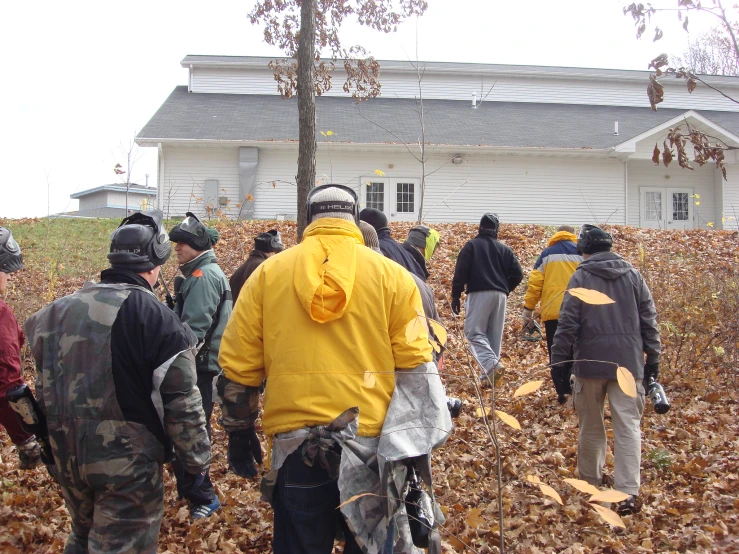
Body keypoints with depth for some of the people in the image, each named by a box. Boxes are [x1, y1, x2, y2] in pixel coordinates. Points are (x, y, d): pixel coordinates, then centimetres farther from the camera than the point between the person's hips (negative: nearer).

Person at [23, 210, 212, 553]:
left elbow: (45, 384, 13)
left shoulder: (60, 309, 5)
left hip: (65, 452, 6)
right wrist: (196, 460, -2)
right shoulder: (156, 318, -15)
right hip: (126, 460, -6)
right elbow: (182, 403, -13)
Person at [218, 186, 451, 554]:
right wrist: (414, 445, 7)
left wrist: (239, 432, 17)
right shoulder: (391, 274, 1)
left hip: (295, 446, 1)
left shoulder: (267, 273, 4)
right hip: (374, 445, 0)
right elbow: (414, 368, -1)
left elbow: (238, 365, 6)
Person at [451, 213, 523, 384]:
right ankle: (489, 374, 11)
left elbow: (460, 272, -6)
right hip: (500, 296, 5)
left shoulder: (471, 246, 2)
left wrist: (456, 296, -2)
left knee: (473, 332, -5)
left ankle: (492, 364, -26)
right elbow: (517, 273, 7)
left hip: (479, 293, -5)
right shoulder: (504, 249, 13)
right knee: (495, 335, 10)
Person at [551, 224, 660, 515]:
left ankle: (590, 481, 26)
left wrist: (558, 360, -2)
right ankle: (628, 491, -10)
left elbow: (568, 322, -7)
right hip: (628, 361, 2)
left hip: (590, 362, -1)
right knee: (628, 425, 0)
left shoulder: (581, 277, -2)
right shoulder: (633, 275, 7)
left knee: (591, 426, 13)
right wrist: (653, 358, 13)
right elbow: (649, 320, 7)